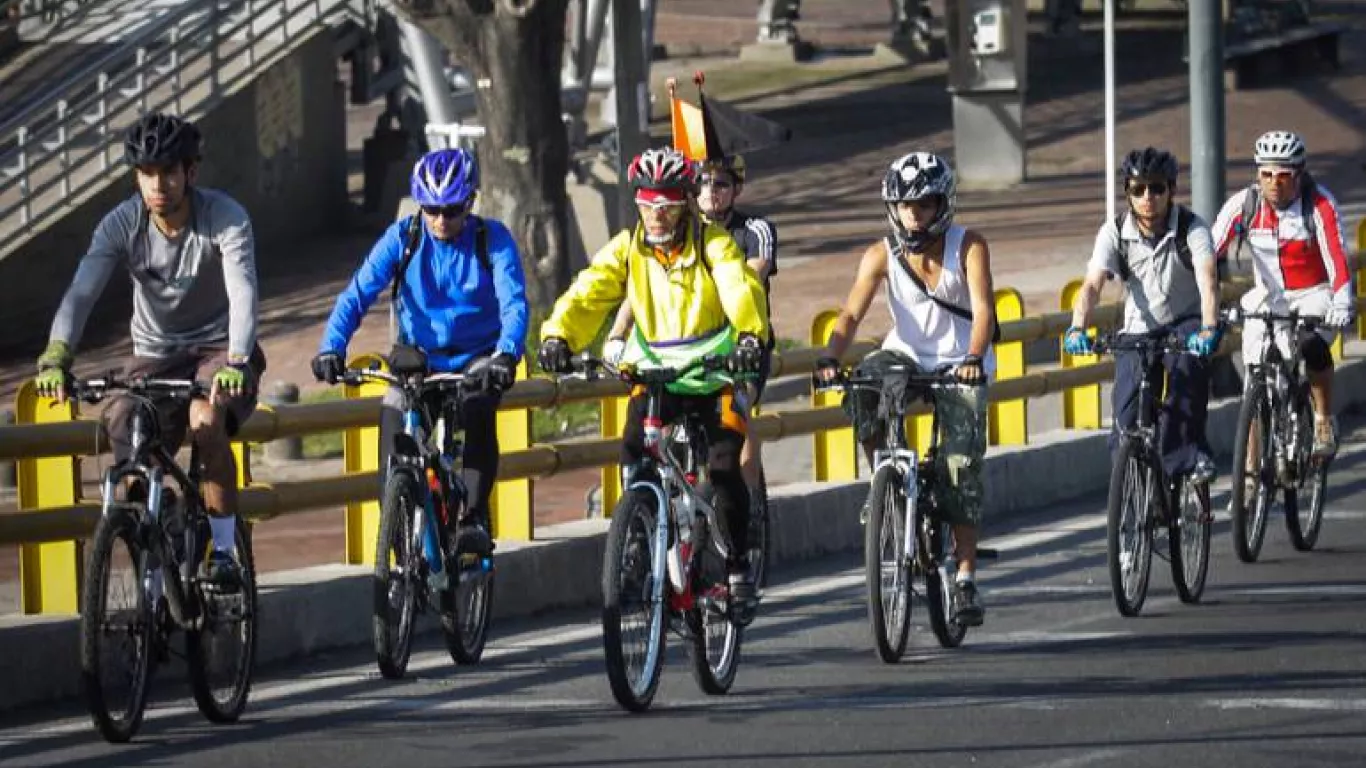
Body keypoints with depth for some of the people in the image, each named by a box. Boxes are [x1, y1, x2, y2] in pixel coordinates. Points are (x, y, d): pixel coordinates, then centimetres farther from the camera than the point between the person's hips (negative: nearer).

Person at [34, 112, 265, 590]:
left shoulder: (224, 218, -22)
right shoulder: (122, 224, -16)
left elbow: (243, 293, -34)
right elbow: (81, 293, -27)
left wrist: (236, 364, -52)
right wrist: (55, 358, -45)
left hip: (219, 348, -3)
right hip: (155, 354, 3)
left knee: (205, 422, -34)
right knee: (129, 460, -17)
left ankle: (224, 550, -17)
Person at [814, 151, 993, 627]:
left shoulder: (968, 247, -12)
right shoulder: (882, 255, -8)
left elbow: (982, 308, -24)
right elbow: (852, 313, -18)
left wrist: (973, 359, -43)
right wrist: (830, 359, -37)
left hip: (960, 367, -2)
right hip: (906, 355, 2)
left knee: (963, 466, -14)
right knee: (863, 389, -31)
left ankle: (966, 580, -8)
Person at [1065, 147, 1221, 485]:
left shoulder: (1192, 228, -17)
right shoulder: (1114, 233, -11)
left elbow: (1207, 279, -32)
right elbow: (1092, 285, -23)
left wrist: (1209, 328, -51)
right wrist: (1077, 329, -42)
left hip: (1185, 323, -2)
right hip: (1139, 329, 2)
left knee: (1187, 363, -36)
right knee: (1127, 420, -13)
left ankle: (1188, 455, -27)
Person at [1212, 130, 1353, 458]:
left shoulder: (1320, 204, -19)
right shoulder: (1244, 204, -12)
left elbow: (1337, 260, -25)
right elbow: (1210, 255, -15)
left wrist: (1342, 307, -40)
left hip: (1315, 295, -3)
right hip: (1268, 297, 3)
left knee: (1313, 346, -33)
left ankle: (1325, 422, -9)